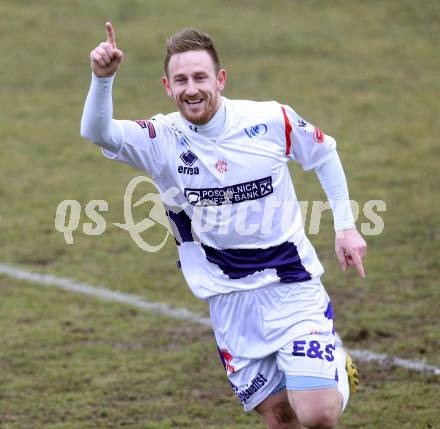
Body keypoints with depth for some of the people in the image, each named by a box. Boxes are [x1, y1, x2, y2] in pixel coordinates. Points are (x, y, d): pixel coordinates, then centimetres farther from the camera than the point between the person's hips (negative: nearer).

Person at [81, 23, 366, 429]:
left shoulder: (270, 120, -9)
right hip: (229, 300, 2)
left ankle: (336, 370, 20)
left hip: (292, 286, -2)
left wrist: (346, 226, 5)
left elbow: (324, 153, 9)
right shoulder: (163, 139, -9)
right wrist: (102, 79, -43)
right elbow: (97, 132, -25)